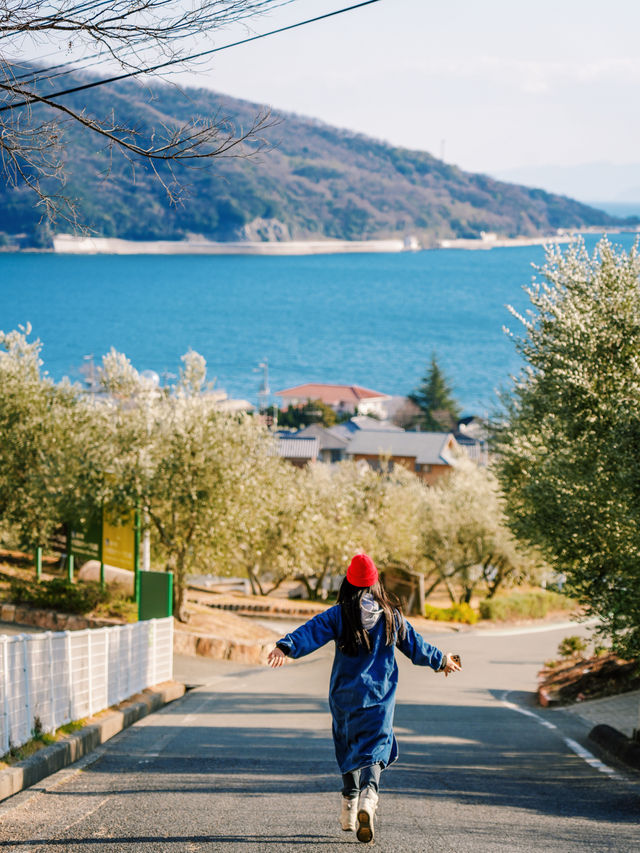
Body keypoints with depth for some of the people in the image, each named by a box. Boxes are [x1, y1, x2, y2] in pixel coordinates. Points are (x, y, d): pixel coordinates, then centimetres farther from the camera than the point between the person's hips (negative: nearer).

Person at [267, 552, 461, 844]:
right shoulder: (391, 615, 4)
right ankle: (368, 797, -34)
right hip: (380, 695, 0)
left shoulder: (338, 615, -3)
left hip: (345, 695, 0)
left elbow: (310, 632, -19)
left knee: (348, 746, 18)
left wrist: (285, 647, -32)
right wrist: (440, 660, 33)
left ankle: (350, 805, 23)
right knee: (373, 747, -7)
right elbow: (415, 645, 16)